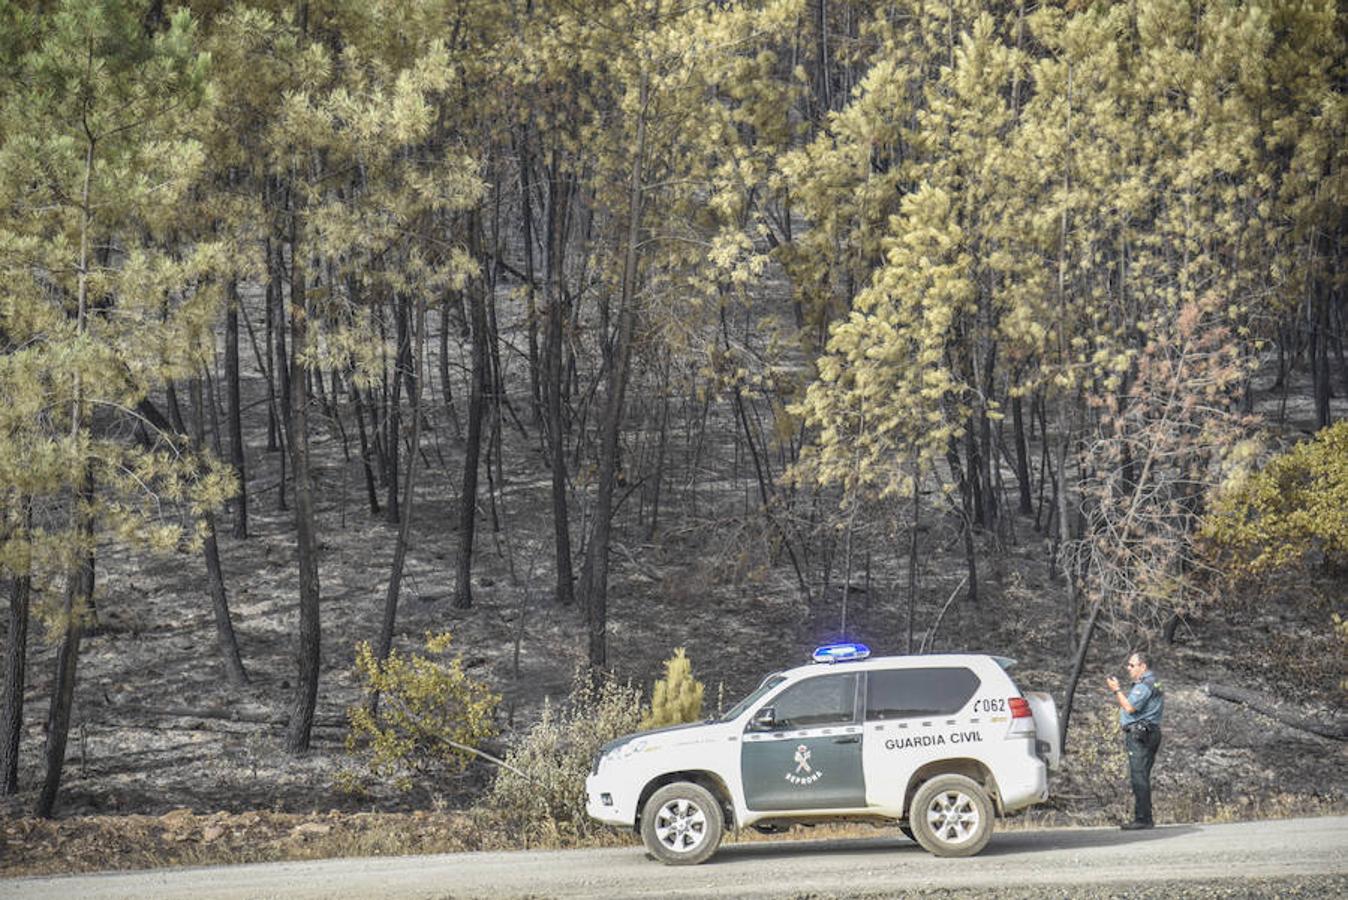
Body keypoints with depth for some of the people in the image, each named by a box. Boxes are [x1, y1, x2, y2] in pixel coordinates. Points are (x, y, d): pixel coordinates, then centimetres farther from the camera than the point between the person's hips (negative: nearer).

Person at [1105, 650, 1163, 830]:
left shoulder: (1145, 685, -12)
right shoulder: (1142, 684, 23)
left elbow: (1130, 707, -19)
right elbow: (1126, 704, 22)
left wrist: (1117, 690, -10)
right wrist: (1116, 689, 14)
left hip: (1140, 736, -11)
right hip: (1139, 735, 11)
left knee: (1139, 777, -12)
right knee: (1140, 778, 12)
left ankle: (1142, 819, -13)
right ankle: (1143, 818, 15)